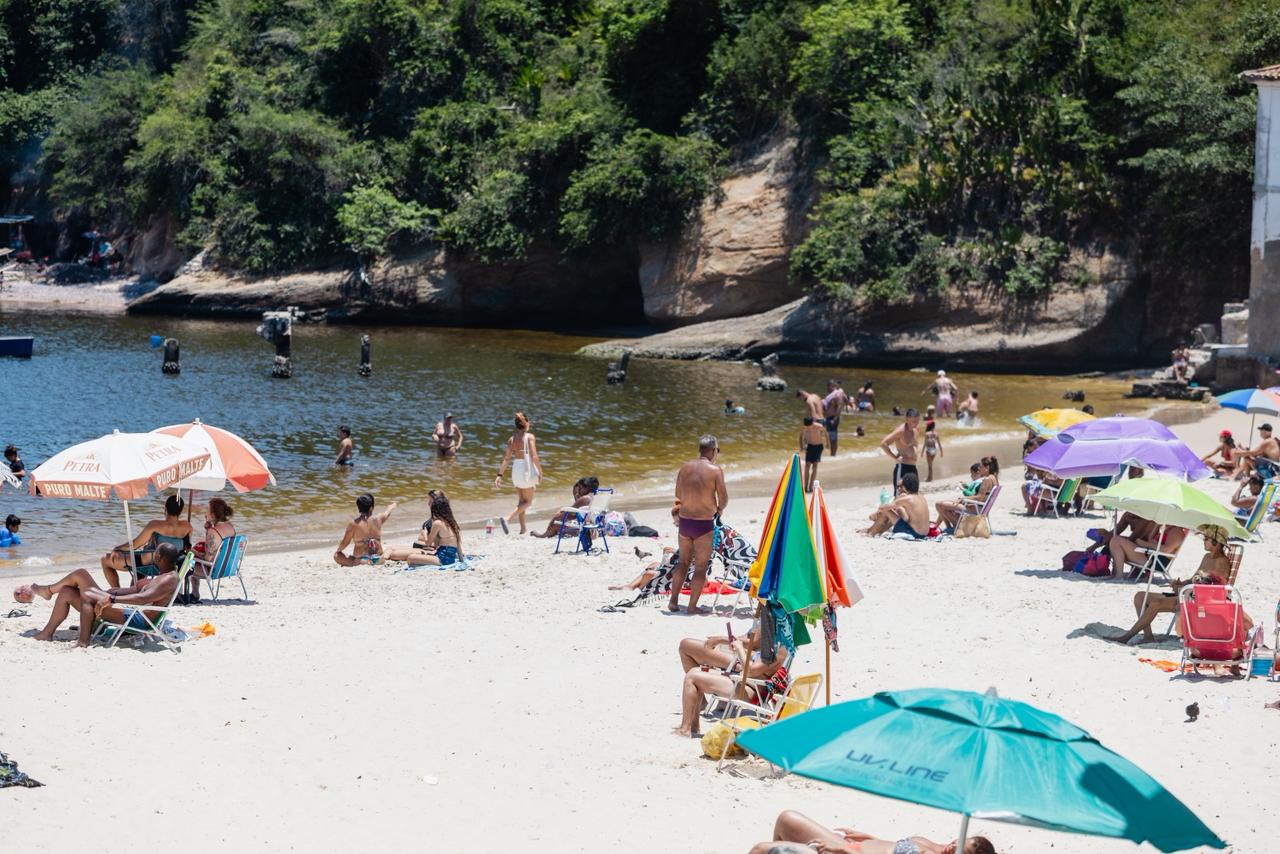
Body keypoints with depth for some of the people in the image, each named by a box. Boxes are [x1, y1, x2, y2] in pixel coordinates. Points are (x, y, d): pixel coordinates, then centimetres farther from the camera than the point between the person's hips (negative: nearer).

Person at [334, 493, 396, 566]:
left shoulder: (353, 524, -17)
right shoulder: (378, 519, -8)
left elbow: (344, 543, -7)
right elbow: (387, 512, 17)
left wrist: (338, 550, 15)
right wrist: (393, 505, 40)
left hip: (359, 559, -6)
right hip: (377, 559, 6)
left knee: (336, 556, 13)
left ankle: (358, 562, -9)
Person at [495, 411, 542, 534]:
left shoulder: (512, 439, 2)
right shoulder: (530, 437, -12)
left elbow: (506, 458, -2)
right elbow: (534, 457, -18)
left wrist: (499, 475, 1)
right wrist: (540, 472, -7)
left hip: (516, 470, 5)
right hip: (527, 470, -5)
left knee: (521, 501, 18)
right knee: (528, 502, 5)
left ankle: (523, 528, 21)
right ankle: (507, 518, -15)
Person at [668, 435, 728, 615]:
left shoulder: (684, 468, 4)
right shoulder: (715, 470, -11)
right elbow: (723, 499, -8)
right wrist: (719, 509, 14)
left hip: (684, 521, 5)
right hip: (704, 524, -5)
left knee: (683, 562, 20)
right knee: (701, 567, 5)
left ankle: (673, 601, 21)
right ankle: (693, 606, 5)